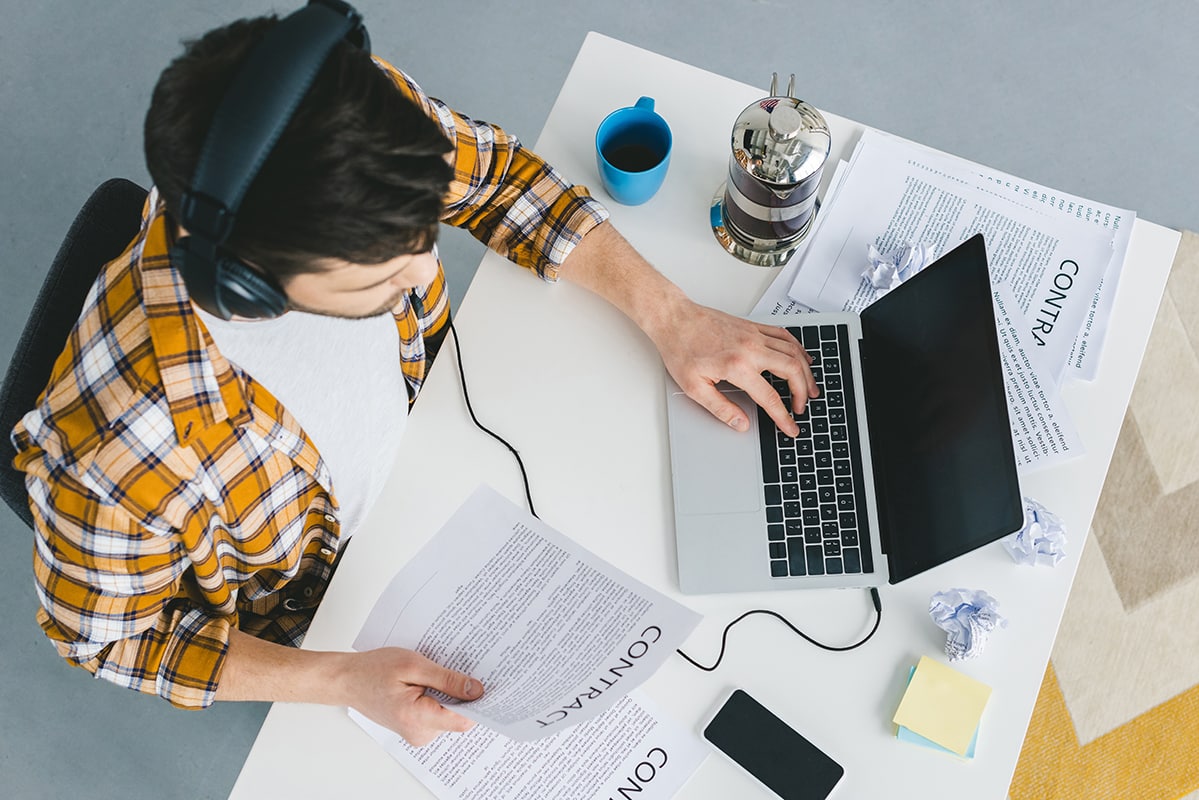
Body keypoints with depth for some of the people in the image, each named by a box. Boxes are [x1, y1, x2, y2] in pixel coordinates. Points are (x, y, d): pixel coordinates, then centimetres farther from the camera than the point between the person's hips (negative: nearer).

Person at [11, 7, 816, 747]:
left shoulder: (369, 127, -34)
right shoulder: (109, 450, -43)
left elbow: (494, 173, -12)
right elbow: (107, 634, -21)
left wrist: (671, 316, -19)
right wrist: (343, 680, -28)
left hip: (424, 444, 4)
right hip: (318, 613, -3)